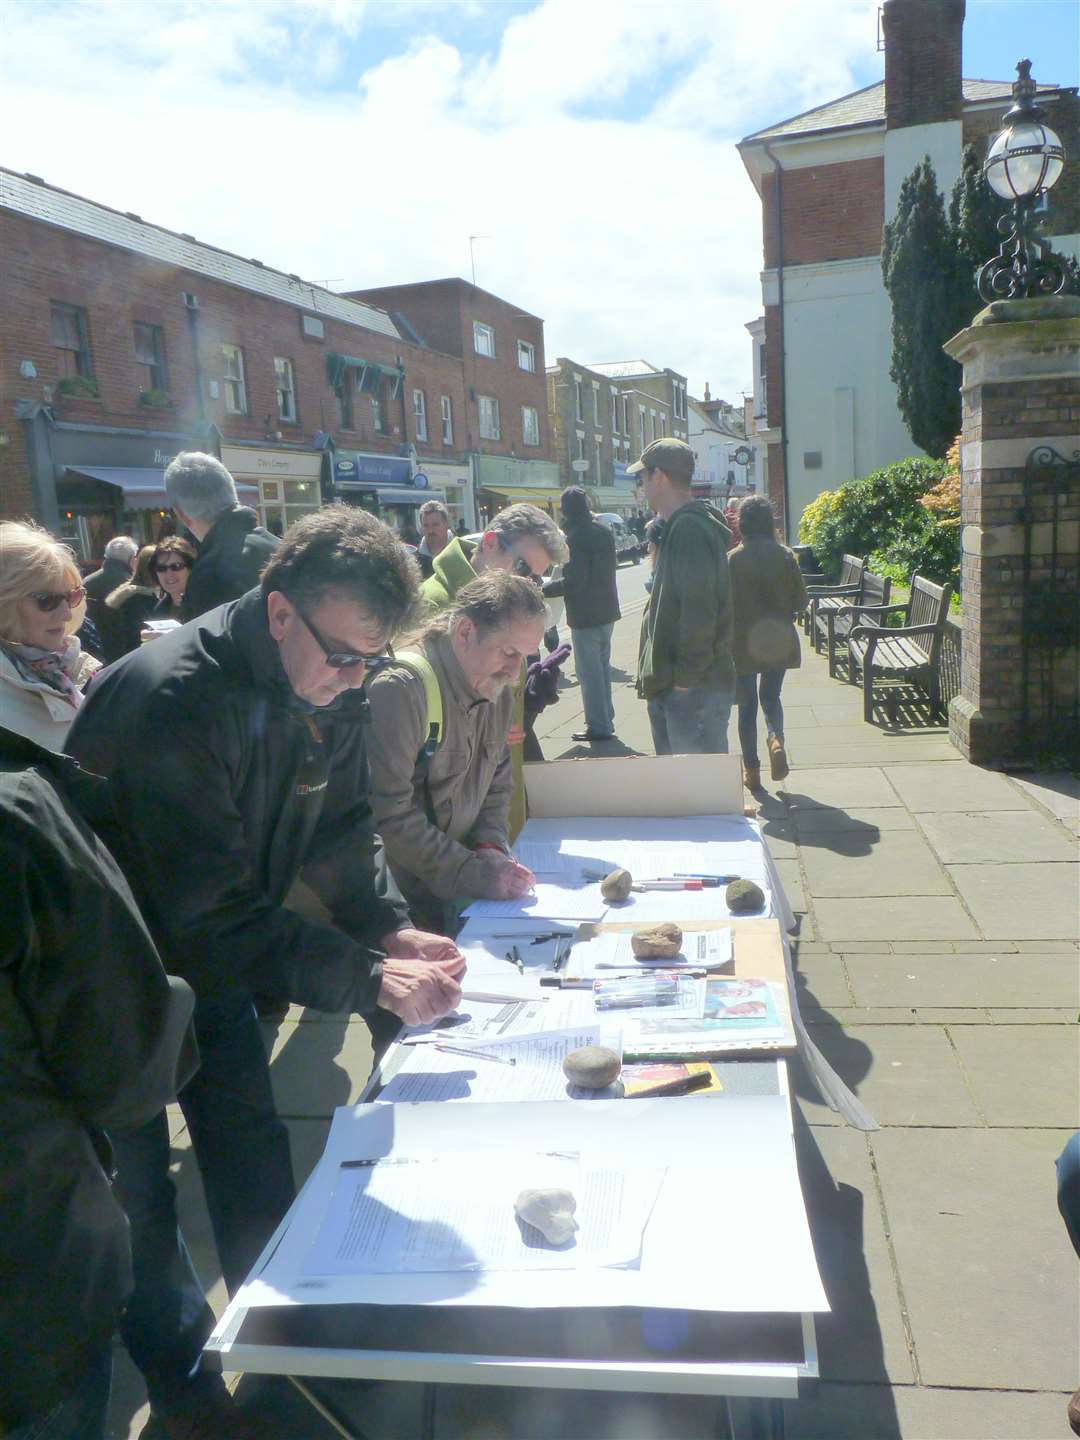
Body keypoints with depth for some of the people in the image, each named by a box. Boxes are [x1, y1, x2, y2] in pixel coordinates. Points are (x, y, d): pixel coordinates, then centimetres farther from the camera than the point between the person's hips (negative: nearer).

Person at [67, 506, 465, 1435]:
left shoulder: (332, 690, -12)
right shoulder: (173, 698, -36)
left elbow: (346, 828, -1)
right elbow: (209, 915, -35)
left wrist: (391, 930, -18)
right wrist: (372, 982, -36)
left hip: (212, 954, 6)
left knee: (253, 1157, 13)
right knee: (138, 1185, 7)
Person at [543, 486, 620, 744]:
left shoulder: (575, 537, -19)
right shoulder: (604, 532, 7)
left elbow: (573, 582, -23)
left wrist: (542, 589, -14)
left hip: (585, 616, -9)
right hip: (607, 611, 9)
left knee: (590, 673, -1)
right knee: (602, 666, 19)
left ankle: (598, 727, 3)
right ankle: (606, 720, 28)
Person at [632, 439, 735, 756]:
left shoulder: (690, 529, -17)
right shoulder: (678, 527, 16)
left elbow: (699, 610, -22)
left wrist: (686, 677, -20)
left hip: (694, 690, -10)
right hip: (672, 685, 10)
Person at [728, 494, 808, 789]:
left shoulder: (733, 560, -12)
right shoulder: (785, 556, -6)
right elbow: (801, 601, 0)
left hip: (744, 642, -2)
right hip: (779, 642, 2)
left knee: (747, 705, 10)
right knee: (771, 697, 19)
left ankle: (751, 769, 12)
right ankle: (777, 738, -9)